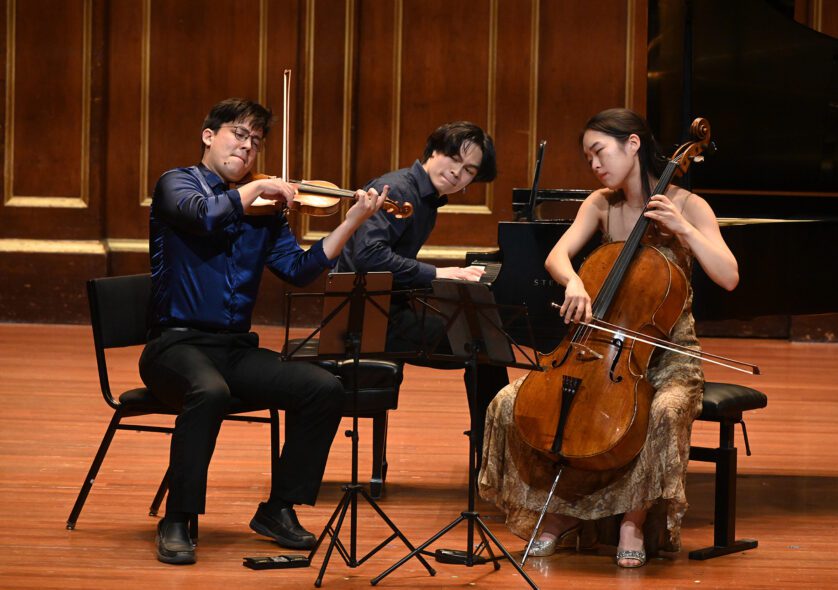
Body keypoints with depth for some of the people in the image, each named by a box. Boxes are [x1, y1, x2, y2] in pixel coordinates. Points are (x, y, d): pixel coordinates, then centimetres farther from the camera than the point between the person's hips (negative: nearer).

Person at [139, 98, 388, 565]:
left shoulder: (265, 210, 14)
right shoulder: (177, 184, 0)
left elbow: (300, 269, 3)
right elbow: (205, 214, -24)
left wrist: (353, 221, -5)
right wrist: (257, 188, -10)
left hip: (238, 349, 6)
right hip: (178, 343, -6)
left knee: (325, 389, -14)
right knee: (210, 392, -38)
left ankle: (279, 509, -1)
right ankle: (177, 522, -25)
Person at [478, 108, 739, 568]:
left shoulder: (686, 205, -5)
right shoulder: (600, 205, 7)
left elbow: (728, 276, -17)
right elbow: (557, 255, -9)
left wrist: (683, 229, -25)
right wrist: (573, 281, -31)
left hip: (668, 358, -4)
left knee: (664, 411, -39)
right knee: (510, 404, -13)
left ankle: (634, 522, -18)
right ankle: (562, 511, 2)